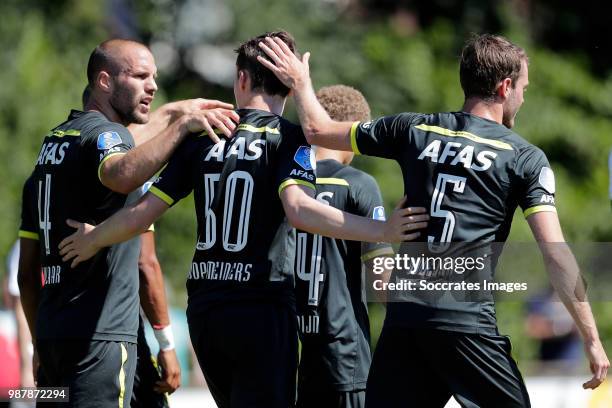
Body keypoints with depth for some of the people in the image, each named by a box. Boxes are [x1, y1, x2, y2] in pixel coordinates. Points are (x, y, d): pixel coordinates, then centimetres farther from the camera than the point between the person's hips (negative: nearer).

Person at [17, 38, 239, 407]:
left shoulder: (53, 141, 19)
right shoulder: (103, 133, -6)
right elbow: (121, 176, -35)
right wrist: (182, 125, -35)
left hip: (53, 332, 9)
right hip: (99, 333, -9)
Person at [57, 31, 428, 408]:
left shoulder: (203, 137, 8)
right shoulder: (289, 139, -6)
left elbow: (143, 213, 8)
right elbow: (298, 209, -23)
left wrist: (92, 238, 27)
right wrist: (381, 231, -27)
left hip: (204, 308, 5)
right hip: (262, 311, -5)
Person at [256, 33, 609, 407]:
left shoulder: (414, 130, 10)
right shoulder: (527, 159, 0)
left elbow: (319, 130, 20)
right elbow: (556, 253, -8)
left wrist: (301, 84, 39)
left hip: (404, 312, 4)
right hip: (467, 320, -4)